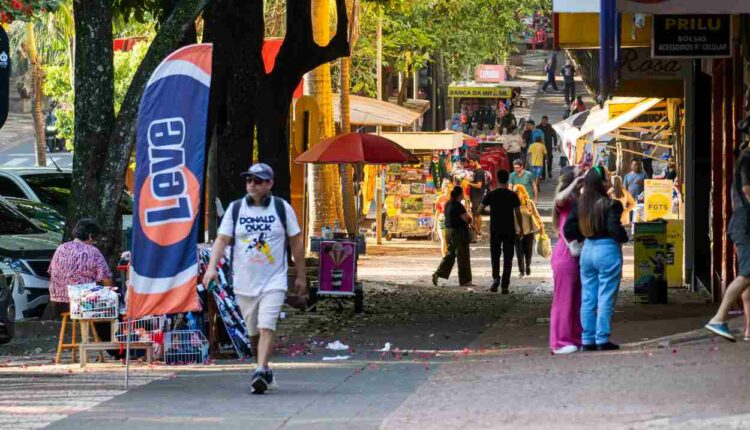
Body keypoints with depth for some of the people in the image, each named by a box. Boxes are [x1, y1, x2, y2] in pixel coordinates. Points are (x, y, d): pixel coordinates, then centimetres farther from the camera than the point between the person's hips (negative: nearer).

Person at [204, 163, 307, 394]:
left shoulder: (282, 208, 2)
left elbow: (296, 243, 8)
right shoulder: (235, 208, 5)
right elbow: (222, 239, -1)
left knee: (266, 328, -18)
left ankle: (260, 372, -26)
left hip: (274, 282, -3)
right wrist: (212, 267, -16)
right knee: (253, 333, 10)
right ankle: (266, 372, 26)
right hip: (244, 283, 3)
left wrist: (301, 276, 9)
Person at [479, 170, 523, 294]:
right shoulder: (513, 195, -3)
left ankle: (496, 278, -12)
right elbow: (518, 213, 0)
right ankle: (505, 285, 0)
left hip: (495, 231, 0)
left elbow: (480, 209, 1)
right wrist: (521, 229, 11)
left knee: (495, 255, 12)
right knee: (508, 258, 5)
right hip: (510, 230, 0)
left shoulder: (491, 195, -3)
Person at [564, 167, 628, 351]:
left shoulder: (580, 204, 3)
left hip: (587, 251, 6)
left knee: (587, 298, 11)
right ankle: (602, 339, 1)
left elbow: (568, 230, 2)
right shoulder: (610, 205, -15)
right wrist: (624, 238, -2)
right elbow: (615, 229, -22)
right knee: (606, 298, 0)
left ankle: (587, 340, 14)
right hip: (607, 251, -6)